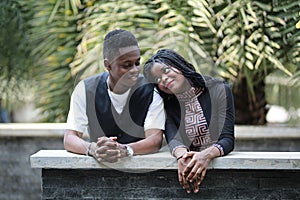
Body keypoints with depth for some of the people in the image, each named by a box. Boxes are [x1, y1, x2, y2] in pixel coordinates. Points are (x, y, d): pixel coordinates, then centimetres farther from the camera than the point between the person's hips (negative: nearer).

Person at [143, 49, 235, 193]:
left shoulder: (219, 90, -1)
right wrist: (182, 156, -33)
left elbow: (228, 139, -8)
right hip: (188, 165, 3)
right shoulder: (166, 105, 6)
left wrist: (207, 154, -28)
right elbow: (173, 139, -10)